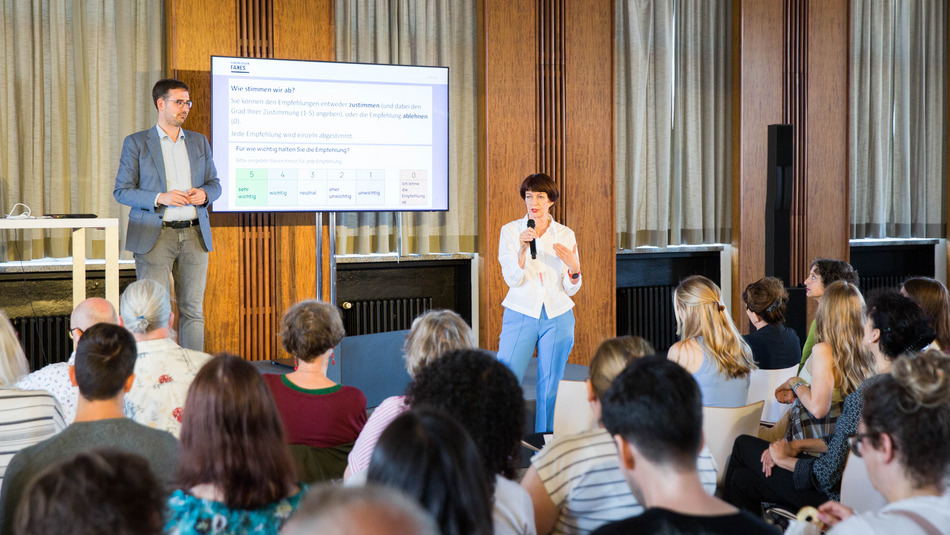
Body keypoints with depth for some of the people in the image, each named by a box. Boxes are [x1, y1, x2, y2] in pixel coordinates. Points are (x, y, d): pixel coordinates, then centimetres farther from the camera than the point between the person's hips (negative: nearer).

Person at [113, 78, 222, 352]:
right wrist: (160, 198, -16)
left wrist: (204, 194, -6)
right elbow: (122, 191, -1)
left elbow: (214, 184, 18)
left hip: (194, 235, 4)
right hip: (155, 236, -4)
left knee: (193, 311, 4)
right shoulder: (136, 143, 2)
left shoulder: (199, 142, 14)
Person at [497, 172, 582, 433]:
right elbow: (512, 279, -8)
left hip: (557, 317, 2)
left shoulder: (565, 235, 6)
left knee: (550, 389, 4)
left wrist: (574, 267, -15)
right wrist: (522, 249, -23)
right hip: (520, 315, -1)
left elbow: (571, 289, 6)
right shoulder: (511, 230, 2)